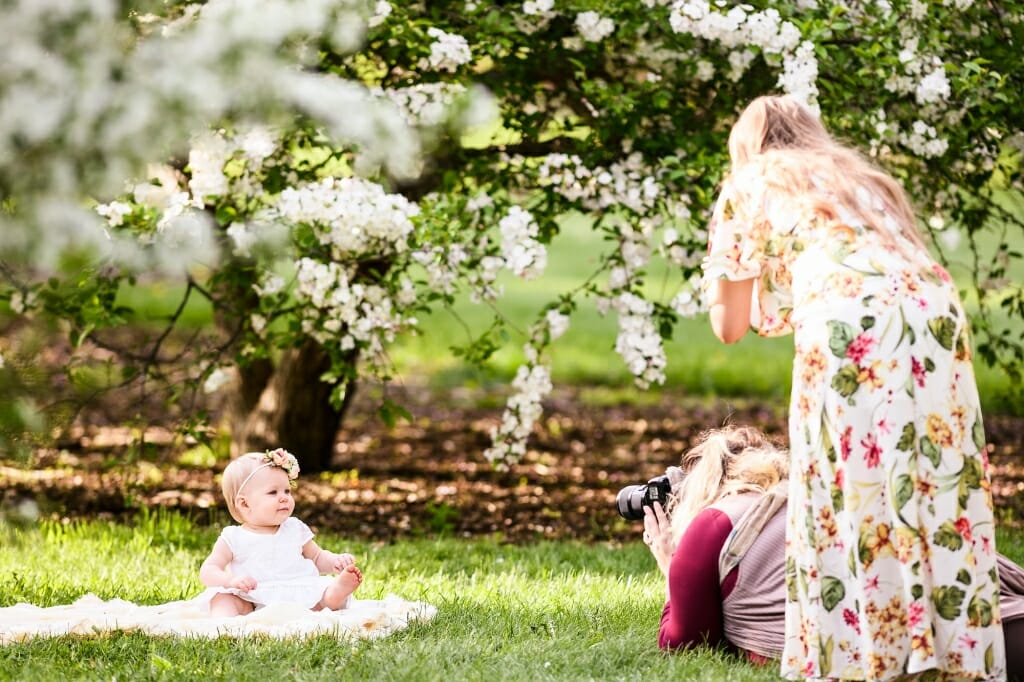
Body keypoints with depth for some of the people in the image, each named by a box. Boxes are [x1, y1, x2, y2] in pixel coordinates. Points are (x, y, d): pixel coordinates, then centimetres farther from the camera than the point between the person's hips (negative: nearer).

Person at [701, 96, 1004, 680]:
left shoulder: (750, 186, 23)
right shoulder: (861, 176, 37)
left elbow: (730, 324, 24)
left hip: (849, 319, -4)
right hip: (936, 307, 4)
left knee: (853, 499, -1)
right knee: (942, 490, 6)